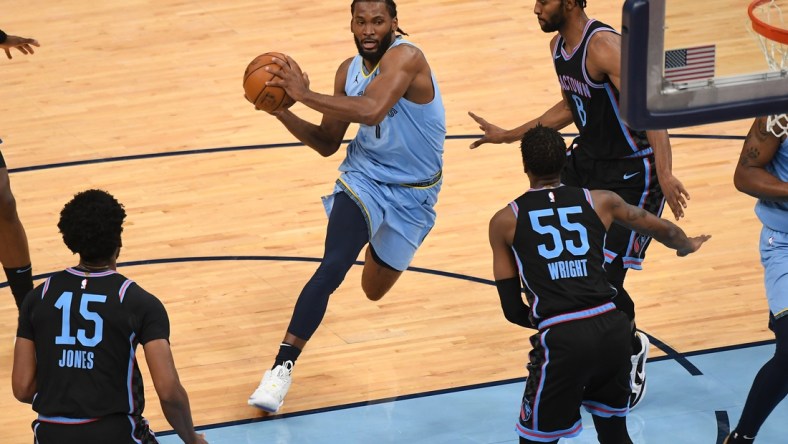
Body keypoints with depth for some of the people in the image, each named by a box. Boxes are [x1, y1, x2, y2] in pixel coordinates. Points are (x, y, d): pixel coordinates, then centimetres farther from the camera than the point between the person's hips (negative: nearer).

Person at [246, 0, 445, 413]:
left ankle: (380, 246, 54)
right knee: (331, 267, -24)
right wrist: (283, 113, -13)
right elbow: (327, 144, 3)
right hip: (363, 178, 3)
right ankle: (282, 368, -17)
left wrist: (305, 93, -38)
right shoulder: (349, 70, -4)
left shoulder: (405, 57, -25)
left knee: (374, 290, 17)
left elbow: (371, 110, -43)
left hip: (413, 193, -2)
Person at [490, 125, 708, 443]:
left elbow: (512, 309, 9)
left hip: (562, 340, -3)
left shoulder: (505, 221, 8)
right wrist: (687, 246, 52)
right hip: (612, 329, 3)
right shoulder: (600, 201, 13)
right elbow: (664, 230, 29)